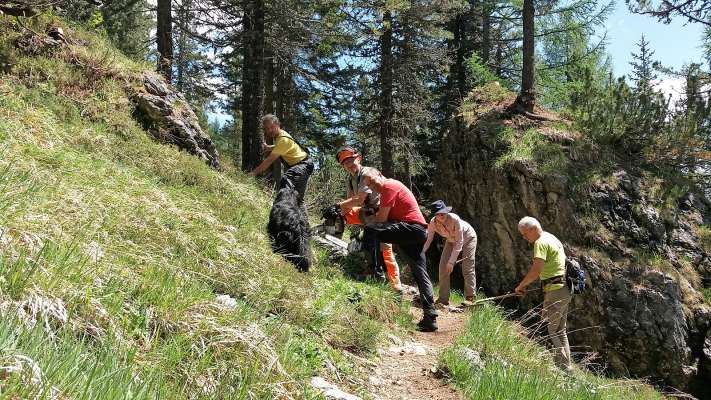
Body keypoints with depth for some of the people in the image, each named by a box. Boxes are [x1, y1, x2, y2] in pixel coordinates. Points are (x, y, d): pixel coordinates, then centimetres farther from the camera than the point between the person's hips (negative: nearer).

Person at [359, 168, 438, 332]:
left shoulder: (389, 186, -6)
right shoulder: (393, 186, 24)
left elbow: (381, 219, -12)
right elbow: (384, 218, 19)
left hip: (412, 227, -10)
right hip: (420, 232, 10)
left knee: (370, 231, -20)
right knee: (421, 275, 10)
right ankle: (429, 318, 14)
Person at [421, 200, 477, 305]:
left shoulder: (455, 219, -38)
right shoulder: (432, 223, -27)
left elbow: (459, 243, -33)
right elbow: (427, 240, -24)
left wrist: (451, 261, -35)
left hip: (468, 238, -4)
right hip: (452, 240, 5)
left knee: (467, 269, -12)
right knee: (443, 267, -6)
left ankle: (470, 299, -3)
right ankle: (443, 299, 2)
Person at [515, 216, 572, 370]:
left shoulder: (541, 242, -13)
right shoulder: (553, 238, 19)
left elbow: (535, 271, -21)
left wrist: (521, 286, -11)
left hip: (555, 291, -10)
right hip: (564, 289, 10)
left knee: (550, 330, -6)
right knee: (560, 331, 15)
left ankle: (563, 367, -4)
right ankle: (567, 366, 20)